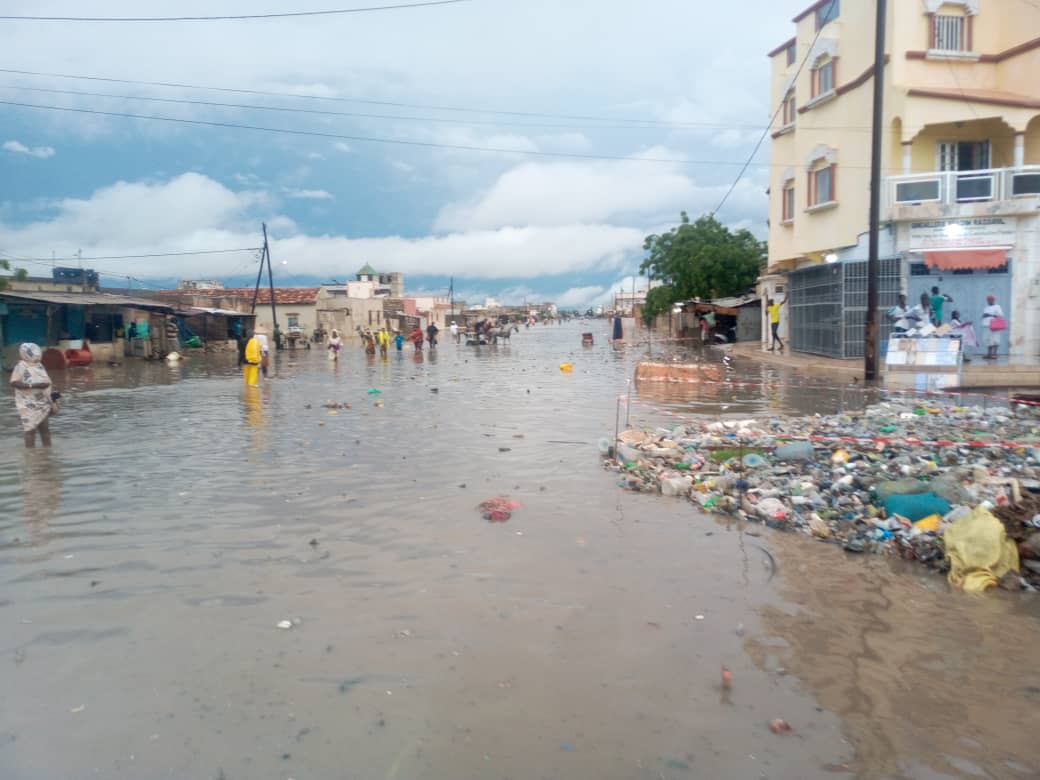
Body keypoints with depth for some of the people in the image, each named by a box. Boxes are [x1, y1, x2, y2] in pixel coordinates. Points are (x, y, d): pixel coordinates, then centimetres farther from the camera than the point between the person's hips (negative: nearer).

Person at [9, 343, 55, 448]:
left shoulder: (39, 366, 10)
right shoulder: (21, 366, -10)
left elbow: (46, 384, 15)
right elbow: (14, 383, -21)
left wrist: (51, 403, 14)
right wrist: (34, 385, -27)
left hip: (42, 404, 6)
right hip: (29, 405, -6)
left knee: (45, 428, 10)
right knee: (30, 429, -3)